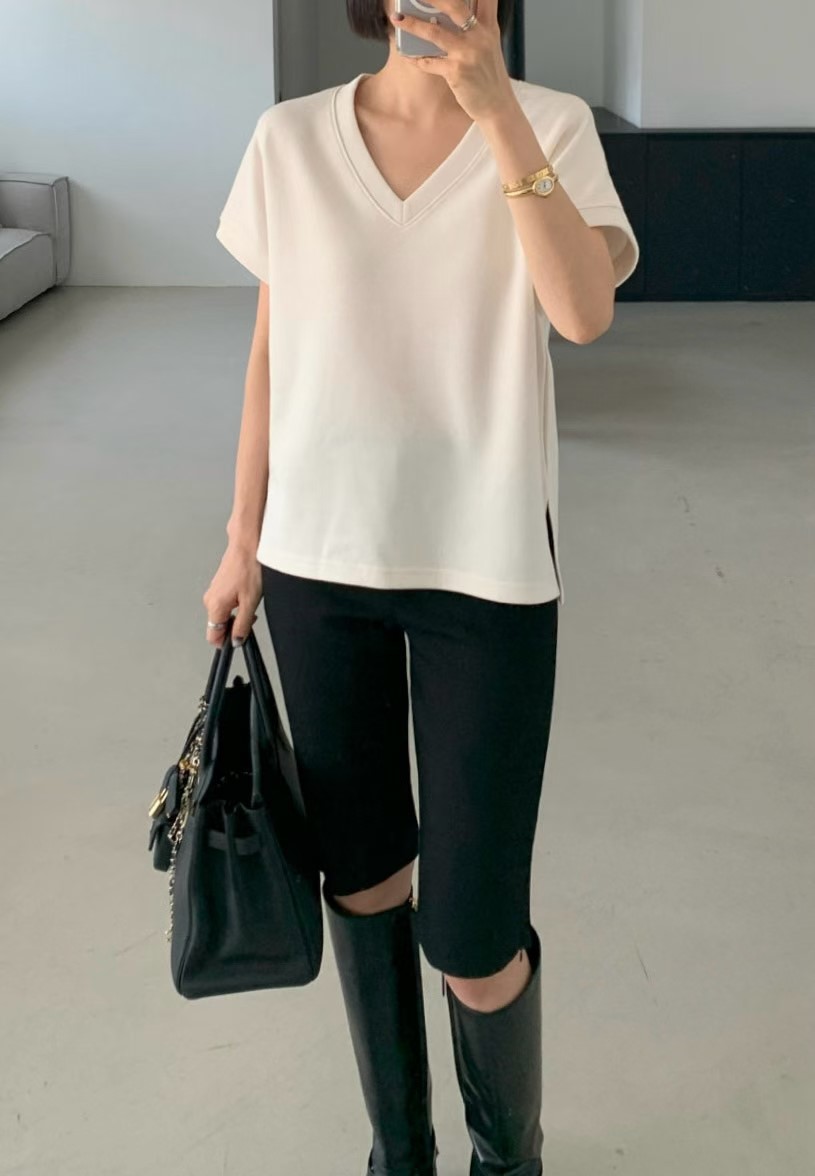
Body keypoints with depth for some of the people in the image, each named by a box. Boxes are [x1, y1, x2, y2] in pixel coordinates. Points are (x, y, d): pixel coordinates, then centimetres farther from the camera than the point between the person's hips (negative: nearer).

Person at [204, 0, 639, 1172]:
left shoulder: (552, 126, -4)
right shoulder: (291, 141, 1)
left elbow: (584, 311, -20)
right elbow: (271, 351, 8)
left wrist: (497, 111, -25)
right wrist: (244, 540, 9)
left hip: (486, 566, -2)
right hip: (321, 558, 2)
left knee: (475, 936, -1)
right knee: (361, 878, 14)